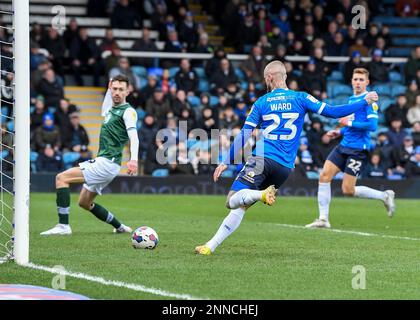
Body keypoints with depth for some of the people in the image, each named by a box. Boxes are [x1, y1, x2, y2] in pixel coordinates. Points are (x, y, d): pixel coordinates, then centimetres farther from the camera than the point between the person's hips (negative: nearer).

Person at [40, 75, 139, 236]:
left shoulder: (128, 111, -9)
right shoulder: (112, 109, 16)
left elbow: (133, 137, -24)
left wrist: (133, 159, -40)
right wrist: (109, 89, 35)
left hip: (107, 163, -10)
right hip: (100, 161, 10)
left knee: (61, 178, -18)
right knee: (84, 203, 21)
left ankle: (63, 225, -22)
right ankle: (120, 227, 29)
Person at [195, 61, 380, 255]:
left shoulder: (261, 103, 6)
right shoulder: (300, 99, 8)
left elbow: (244, 135, 4)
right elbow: (332, 112, 3)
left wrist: (226, 162, 10)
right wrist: (365, 102, 11)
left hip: (262, 159, -3)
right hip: (285, 167, 3)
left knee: (233, 201, -9)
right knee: (239, 207, 9)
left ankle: (262, 194, -36)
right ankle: (211, 246, -1)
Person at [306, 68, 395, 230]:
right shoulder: (351, 99, 15)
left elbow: (372, 125, -20)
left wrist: (349, 123, -17)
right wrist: (339, 132, 14)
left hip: (358, 149, -8)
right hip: (344, 146, 8)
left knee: (348, 190, -8)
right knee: (324, 175, -6)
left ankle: (384, 196, 13)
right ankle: (323, 219, -1)